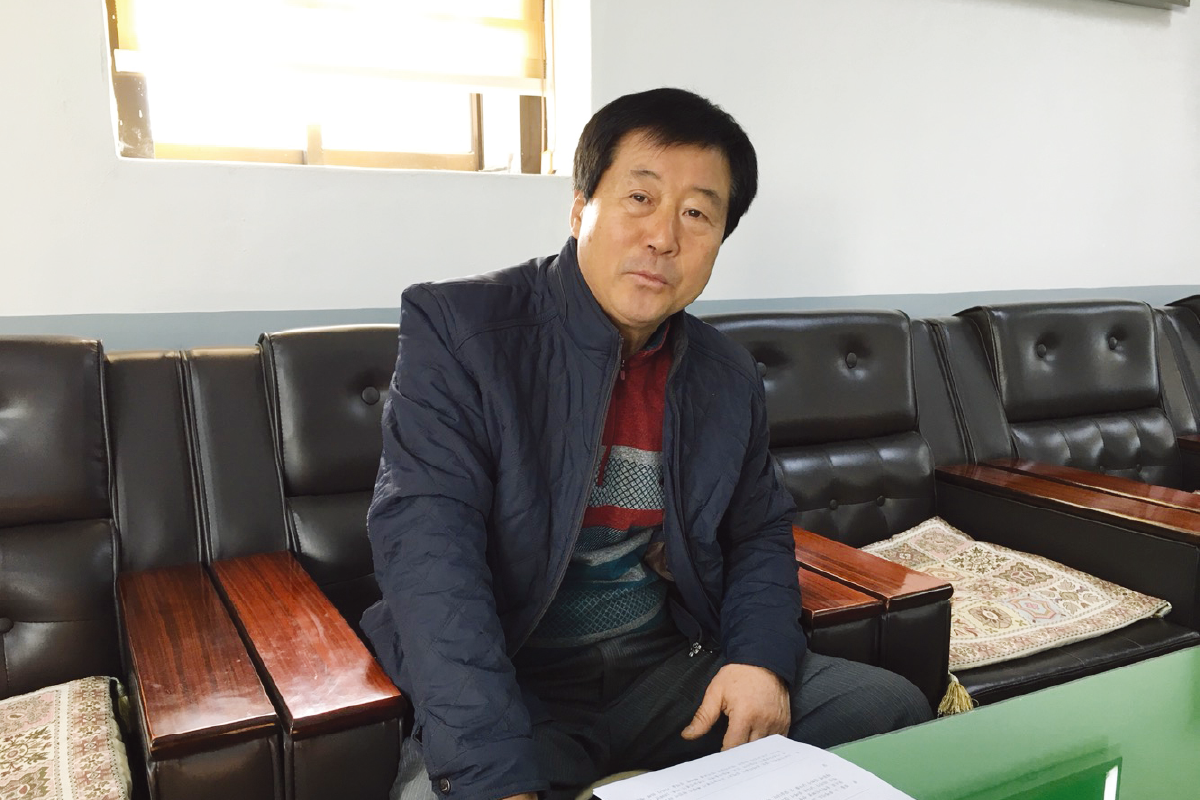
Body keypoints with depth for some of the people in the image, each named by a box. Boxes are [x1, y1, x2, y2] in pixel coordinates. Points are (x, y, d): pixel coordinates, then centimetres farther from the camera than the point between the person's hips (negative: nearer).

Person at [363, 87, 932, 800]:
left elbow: (760, 534, 16)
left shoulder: (730, 380, 6)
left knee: (892, 706, -6)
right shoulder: (456, 328, -12)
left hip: (676, 672, 6)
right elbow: (428, 548, -21)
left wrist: (764, 656, -6)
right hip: (513, 688, -5)